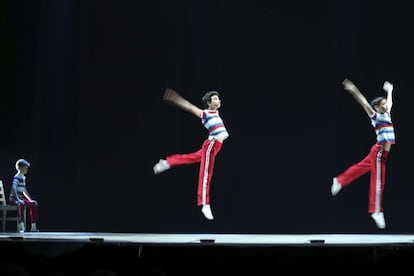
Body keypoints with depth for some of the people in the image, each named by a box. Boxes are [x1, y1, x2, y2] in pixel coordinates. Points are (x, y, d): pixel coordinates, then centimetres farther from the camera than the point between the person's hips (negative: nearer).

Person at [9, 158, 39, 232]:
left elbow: (24, 191, 24)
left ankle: (33, 227, 9)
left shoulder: (23, 178, 15)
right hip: (14, 199, -10)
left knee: (33, 204, 10)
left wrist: (30, 200, 19)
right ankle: (21, 225, -42)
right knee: (21, 204, -38)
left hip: (20, 199, 10)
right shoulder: (17, 177, -13)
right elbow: (14, 188, -28)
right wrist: (18, 199, -36)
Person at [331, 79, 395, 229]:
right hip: (379, 152, -8)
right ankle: (376, 211, 0)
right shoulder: (375, 116, -8)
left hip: (383, 153, 8)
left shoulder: (386, 115, 12)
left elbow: (390, 102, 30)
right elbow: (364, 103, -18)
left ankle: (339, 181, 33)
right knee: (378, 180, -4)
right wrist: (354, 91, -26)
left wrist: (389, 90, 43)